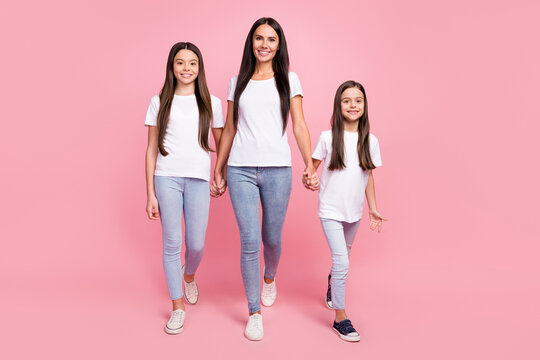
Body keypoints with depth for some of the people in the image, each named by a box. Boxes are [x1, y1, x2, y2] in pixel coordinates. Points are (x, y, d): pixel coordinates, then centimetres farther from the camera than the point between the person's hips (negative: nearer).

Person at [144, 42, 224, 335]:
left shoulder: (211, 102, 8)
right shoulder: (160, 102, 7)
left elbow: (221, 143, 14)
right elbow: (151, 149, 6)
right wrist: (150, 194, 2)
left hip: (199, 179, 0)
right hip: (167, 178, 0)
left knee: (196, 244, 3)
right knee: (171, 244, 2)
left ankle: (189, 276, 39)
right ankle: (178, 307, 19)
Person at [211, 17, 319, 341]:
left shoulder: (289, 80, 10)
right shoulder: (238, 82, 13)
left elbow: (300, 126, 3)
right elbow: (229, 129, 15)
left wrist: (310, 166, -9)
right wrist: (218, 171, 15)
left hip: (278, 169, 0)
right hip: (241, 170, 1)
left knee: (272, 237, 9)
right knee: (250, 241, -3)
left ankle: (270, 278, 43)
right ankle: (255, 312, 12)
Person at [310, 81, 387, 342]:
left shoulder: (370, 141, 0)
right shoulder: (327, 137, -8)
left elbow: (369, 176, 7)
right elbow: (313, 166, 2)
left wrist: (374, 209, 7)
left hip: (354, 212, 4)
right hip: (331, 211, -4)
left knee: (343, 257, 21)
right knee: (341, 262, -10)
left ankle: (332, 284, 52)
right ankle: (340, 318, 6)